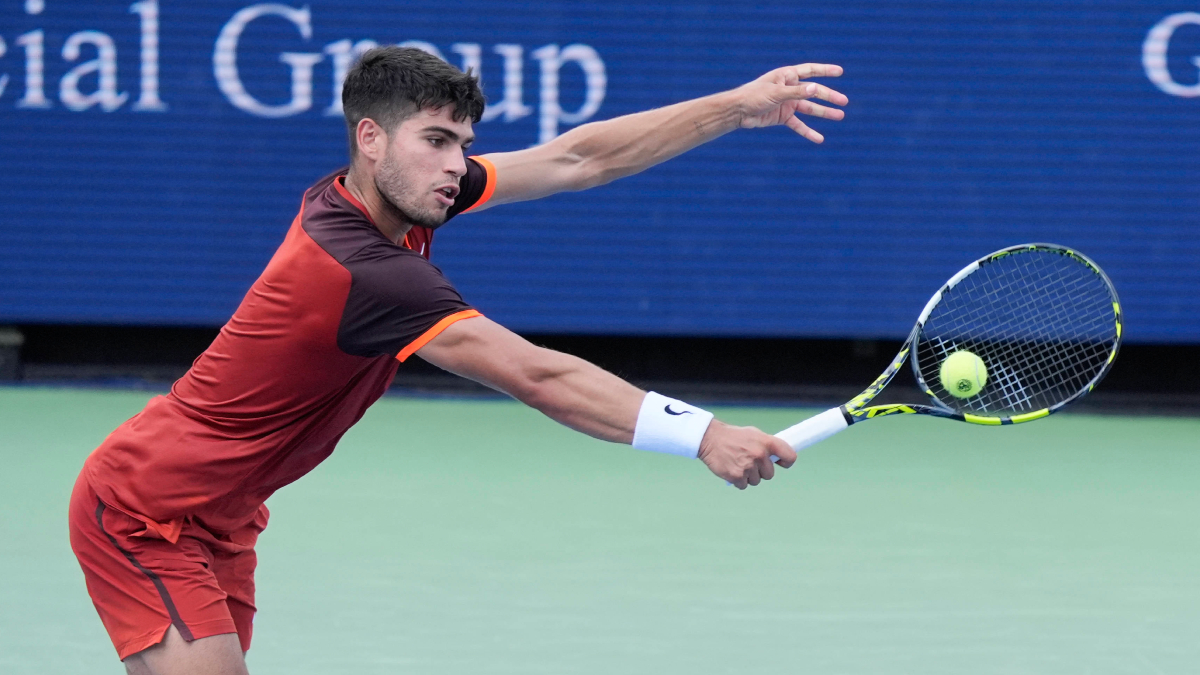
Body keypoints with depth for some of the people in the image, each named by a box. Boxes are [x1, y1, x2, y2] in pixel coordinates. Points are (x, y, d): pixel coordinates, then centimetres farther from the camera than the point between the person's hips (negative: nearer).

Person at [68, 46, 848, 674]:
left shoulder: (395, 197, -2)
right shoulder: (366, 272, -30)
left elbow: (574, 159, 1)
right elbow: (539, 378, -35)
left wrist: (739, 106, -4)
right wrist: (702, 434, -38)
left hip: (215, 522, 10)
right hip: (146, 515, -10)